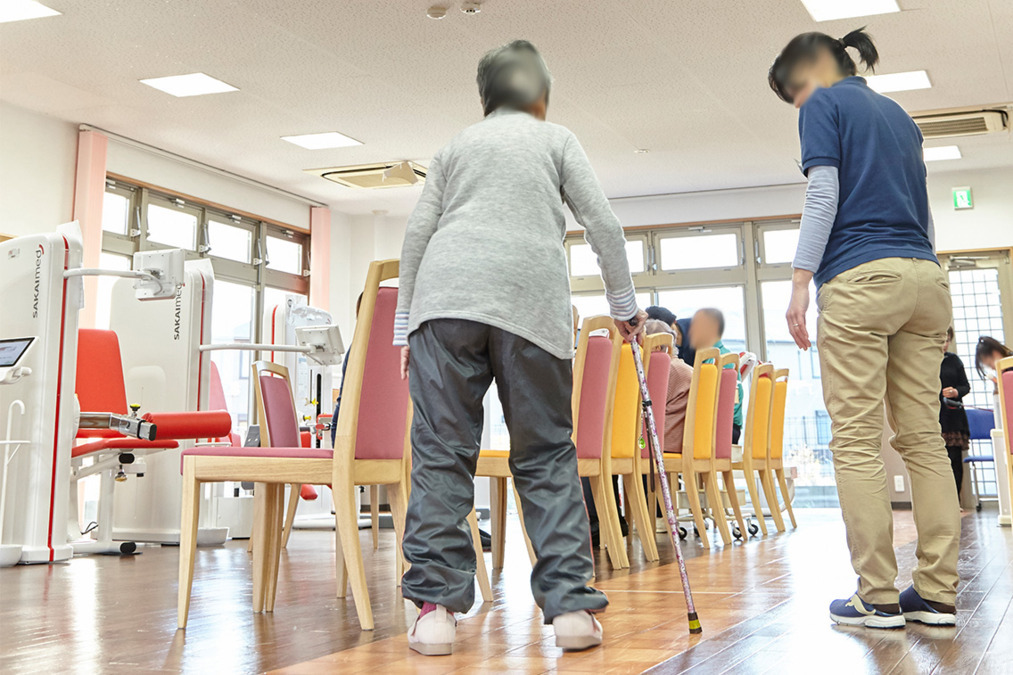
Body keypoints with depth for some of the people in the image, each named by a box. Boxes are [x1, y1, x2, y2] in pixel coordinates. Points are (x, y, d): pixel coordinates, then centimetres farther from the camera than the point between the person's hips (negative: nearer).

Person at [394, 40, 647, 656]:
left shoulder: (455, 146, 26)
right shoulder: (557, 139, 21)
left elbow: (418, 234, 16)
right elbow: (604, 225, 12)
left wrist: (406, 326, 17)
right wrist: (625, 307, 22)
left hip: (445, 294, 1)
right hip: (531, 299, -1)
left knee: (442, 450, -2)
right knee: (546, 454, 3)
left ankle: (436, 606, -7)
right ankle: (570, 603, -2)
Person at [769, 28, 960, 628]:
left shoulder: (825, 105, 4)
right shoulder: (900, 114, 25)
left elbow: (823, 198, -8)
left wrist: (800, 282, -8)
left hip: (860, 278, -7)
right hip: (926, 282, 8)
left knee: (857, 440, -6)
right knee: (924, 436, 4)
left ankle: (879, 597, -6)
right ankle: (937, 593, 4)